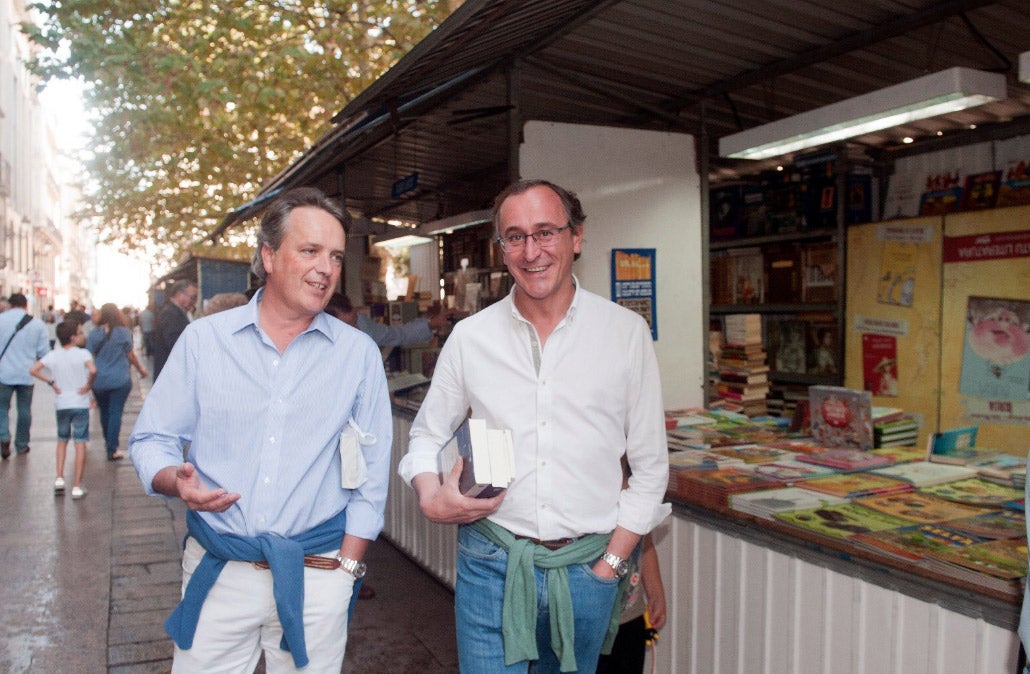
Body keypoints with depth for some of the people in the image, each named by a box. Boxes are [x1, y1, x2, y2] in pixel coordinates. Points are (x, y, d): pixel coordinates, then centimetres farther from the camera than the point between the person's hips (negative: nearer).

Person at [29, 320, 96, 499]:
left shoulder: (53, 355, 2)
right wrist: (88, 385, -12)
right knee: (80, 443, 0)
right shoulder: (83, 354, -11)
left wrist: (51, 382, 2)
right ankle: (77, 486, 0)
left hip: (61, 405, 4)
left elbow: (33, 370, -5)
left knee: (62, 440, 23)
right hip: (80, 404, -4)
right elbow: (92, 370, -29)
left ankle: (59, 478, 14)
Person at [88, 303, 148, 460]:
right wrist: (141, 369, 15)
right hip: (120, 380, -3)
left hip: (98, 381, 3)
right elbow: (131, 355, -1)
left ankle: (108, 441, 37)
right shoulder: (123, 332, -7)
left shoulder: (93, 334, 0)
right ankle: (112, 450, -3)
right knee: (116, 412, -2)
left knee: (104, 411, 18)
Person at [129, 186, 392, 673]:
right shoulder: (204, 340, 1)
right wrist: (176, 480, -16)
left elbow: (372, 472, 2)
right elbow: (152, 439, 6)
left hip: (316, 577, 0)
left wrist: (346, 566, -2)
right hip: (216, 574, 1)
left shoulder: (359, 354, -1)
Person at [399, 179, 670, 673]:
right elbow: (425, 436, 11)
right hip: (491, 562, 0)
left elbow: (651, 467, 2)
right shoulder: (470, 337, 0)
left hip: (587, 568, 0)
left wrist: (610, 563, -3)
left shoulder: (626, 332, -3)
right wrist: (430, 497, -8)